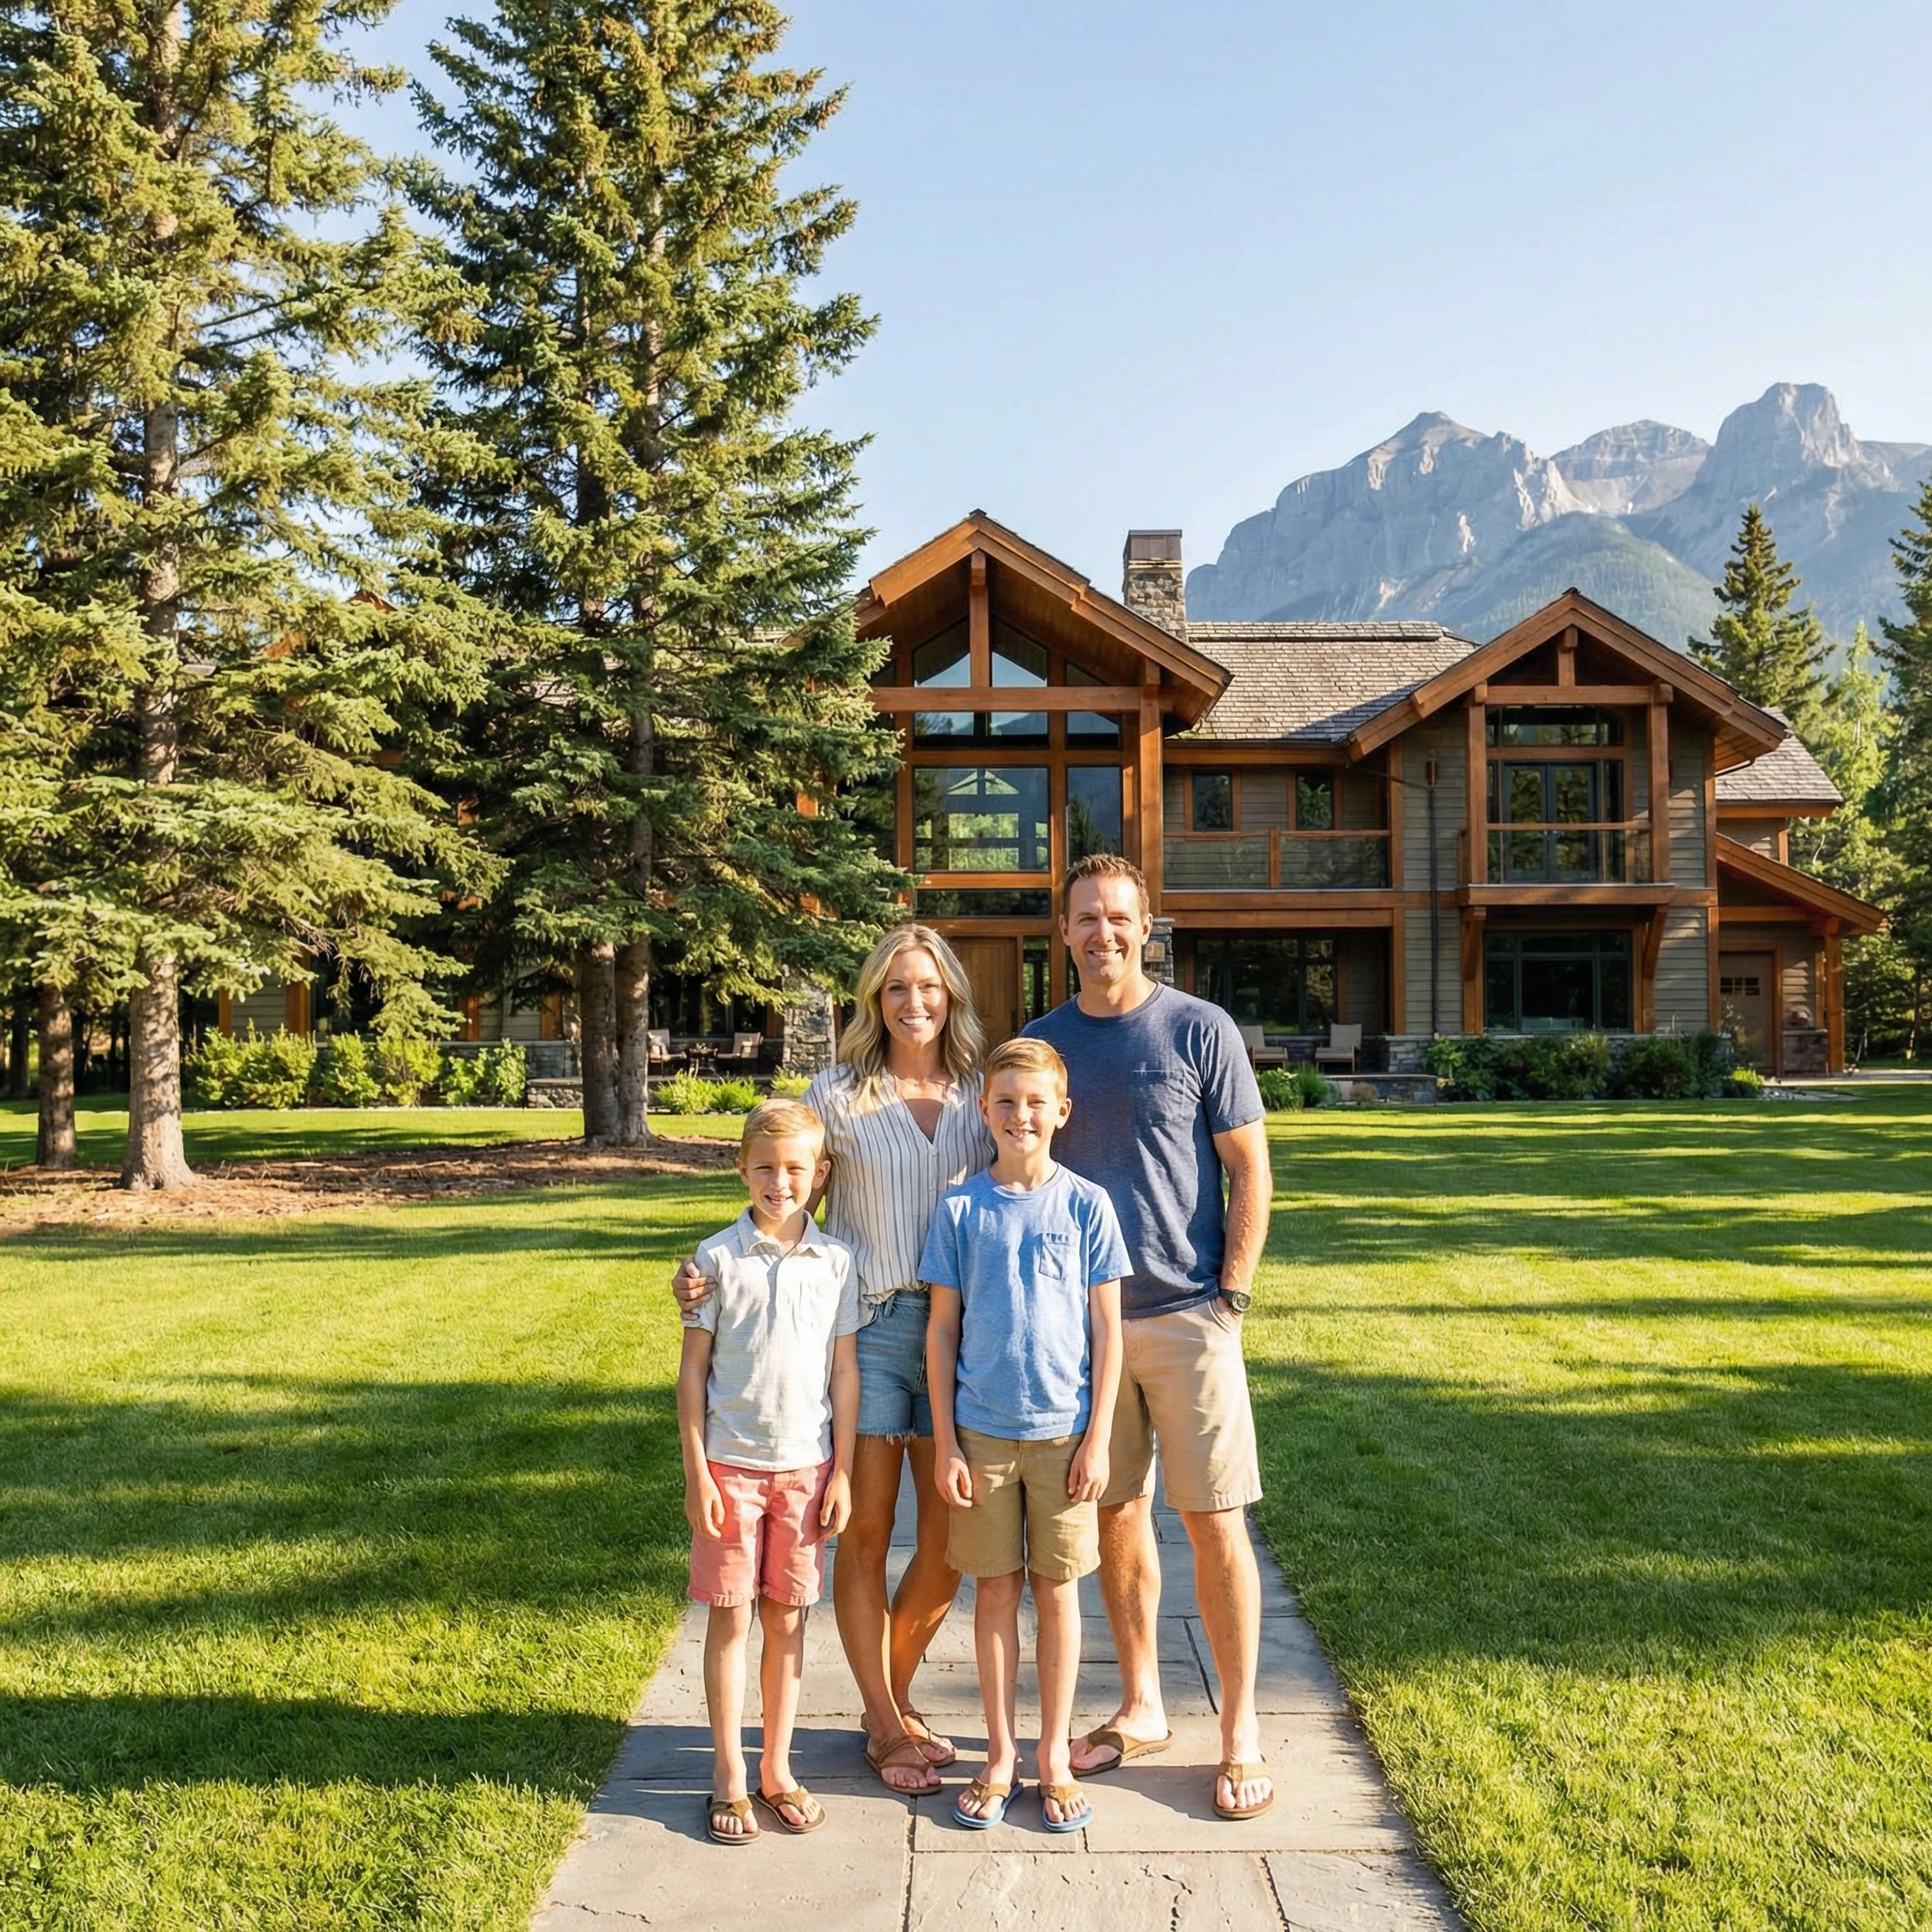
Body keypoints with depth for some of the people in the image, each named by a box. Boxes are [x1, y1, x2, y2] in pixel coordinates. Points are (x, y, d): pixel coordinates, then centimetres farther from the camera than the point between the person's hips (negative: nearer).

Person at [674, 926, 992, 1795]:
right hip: (865, 1328, -3)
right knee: (865, 1533, 5)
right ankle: (886, 1728, 24)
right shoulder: (836, 1096, 0)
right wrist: (714, 1274, -12)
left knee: (952, 1538, 8)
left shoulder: (983, 1096, 7)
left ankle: (894, 1695, 33)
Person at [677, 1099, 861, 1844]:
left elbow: (844, 1371, 4)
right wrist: (696, 1471, -5)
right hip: (730, 1464, -1)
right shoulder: (719, 1257, -4)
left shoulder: (835, 1261, 1)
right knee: (730, 1617, 6)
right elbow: (693, 1369, -2)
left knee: (788, 1618, 11)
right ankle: (728, 1776, 19)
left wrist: (842, 1472, 2)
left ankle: (777, 1769, 25)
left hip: (805, 1466, 2)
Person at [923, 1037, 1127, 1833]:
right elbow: (942, 1330, 2)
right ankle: (999, 1756, 24)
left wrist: (1098, 1437, -4)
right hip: (982, 1429, 1)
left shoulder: (1086, 1206, -3)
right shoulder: (960, 1209, -1)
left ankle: (1054, 1757, 23)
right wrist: (944, 1443, -1)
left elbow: (1106, 1329, 0)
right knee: (994, 1589, 9)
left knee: (1057, 1589, 8)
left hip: (1063, 1430, -1)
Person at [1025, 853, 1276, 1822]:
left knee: (1215, 1523, 0)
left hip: (1185, 1314, -3)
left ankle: (1240, 1731, 14)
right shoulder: (1041, 1041, 6)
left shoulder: (1200, 1031, -4)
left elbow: (1250, 1172, -2)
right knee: (1116, 1514, 12)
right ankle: (1141, 1709, 28)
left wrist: (1230, 1296, -8)